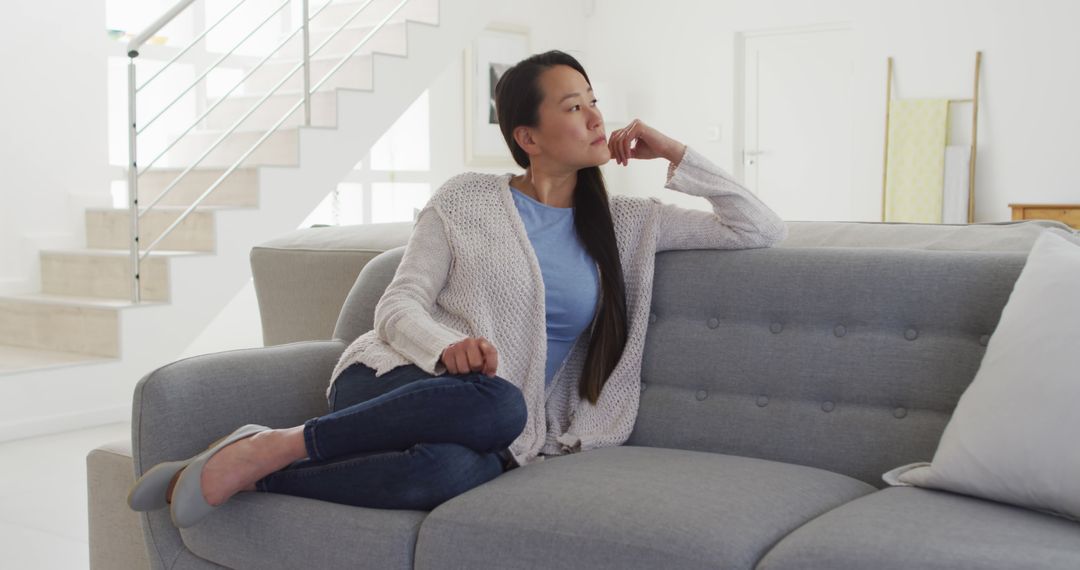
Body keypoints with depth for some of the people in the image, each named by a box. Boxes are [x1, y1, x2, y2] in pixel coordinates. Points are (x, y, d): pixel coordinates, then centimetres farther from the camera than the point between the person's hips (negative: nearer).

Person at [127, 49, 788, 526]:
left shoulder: (627, 224, 14)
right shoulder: (467, 199, 6)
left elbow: (763, 230, 13)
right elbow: (400, 304, 2)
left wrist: (674, 153, 6)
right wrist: (447, 345, -20)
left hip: (491, 429, 2)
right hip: (396, 385, -2)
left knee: (450, 470, -39)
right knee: (497, 404, -40)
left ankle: (251, 476, -25)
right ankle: (268, 446, -26)